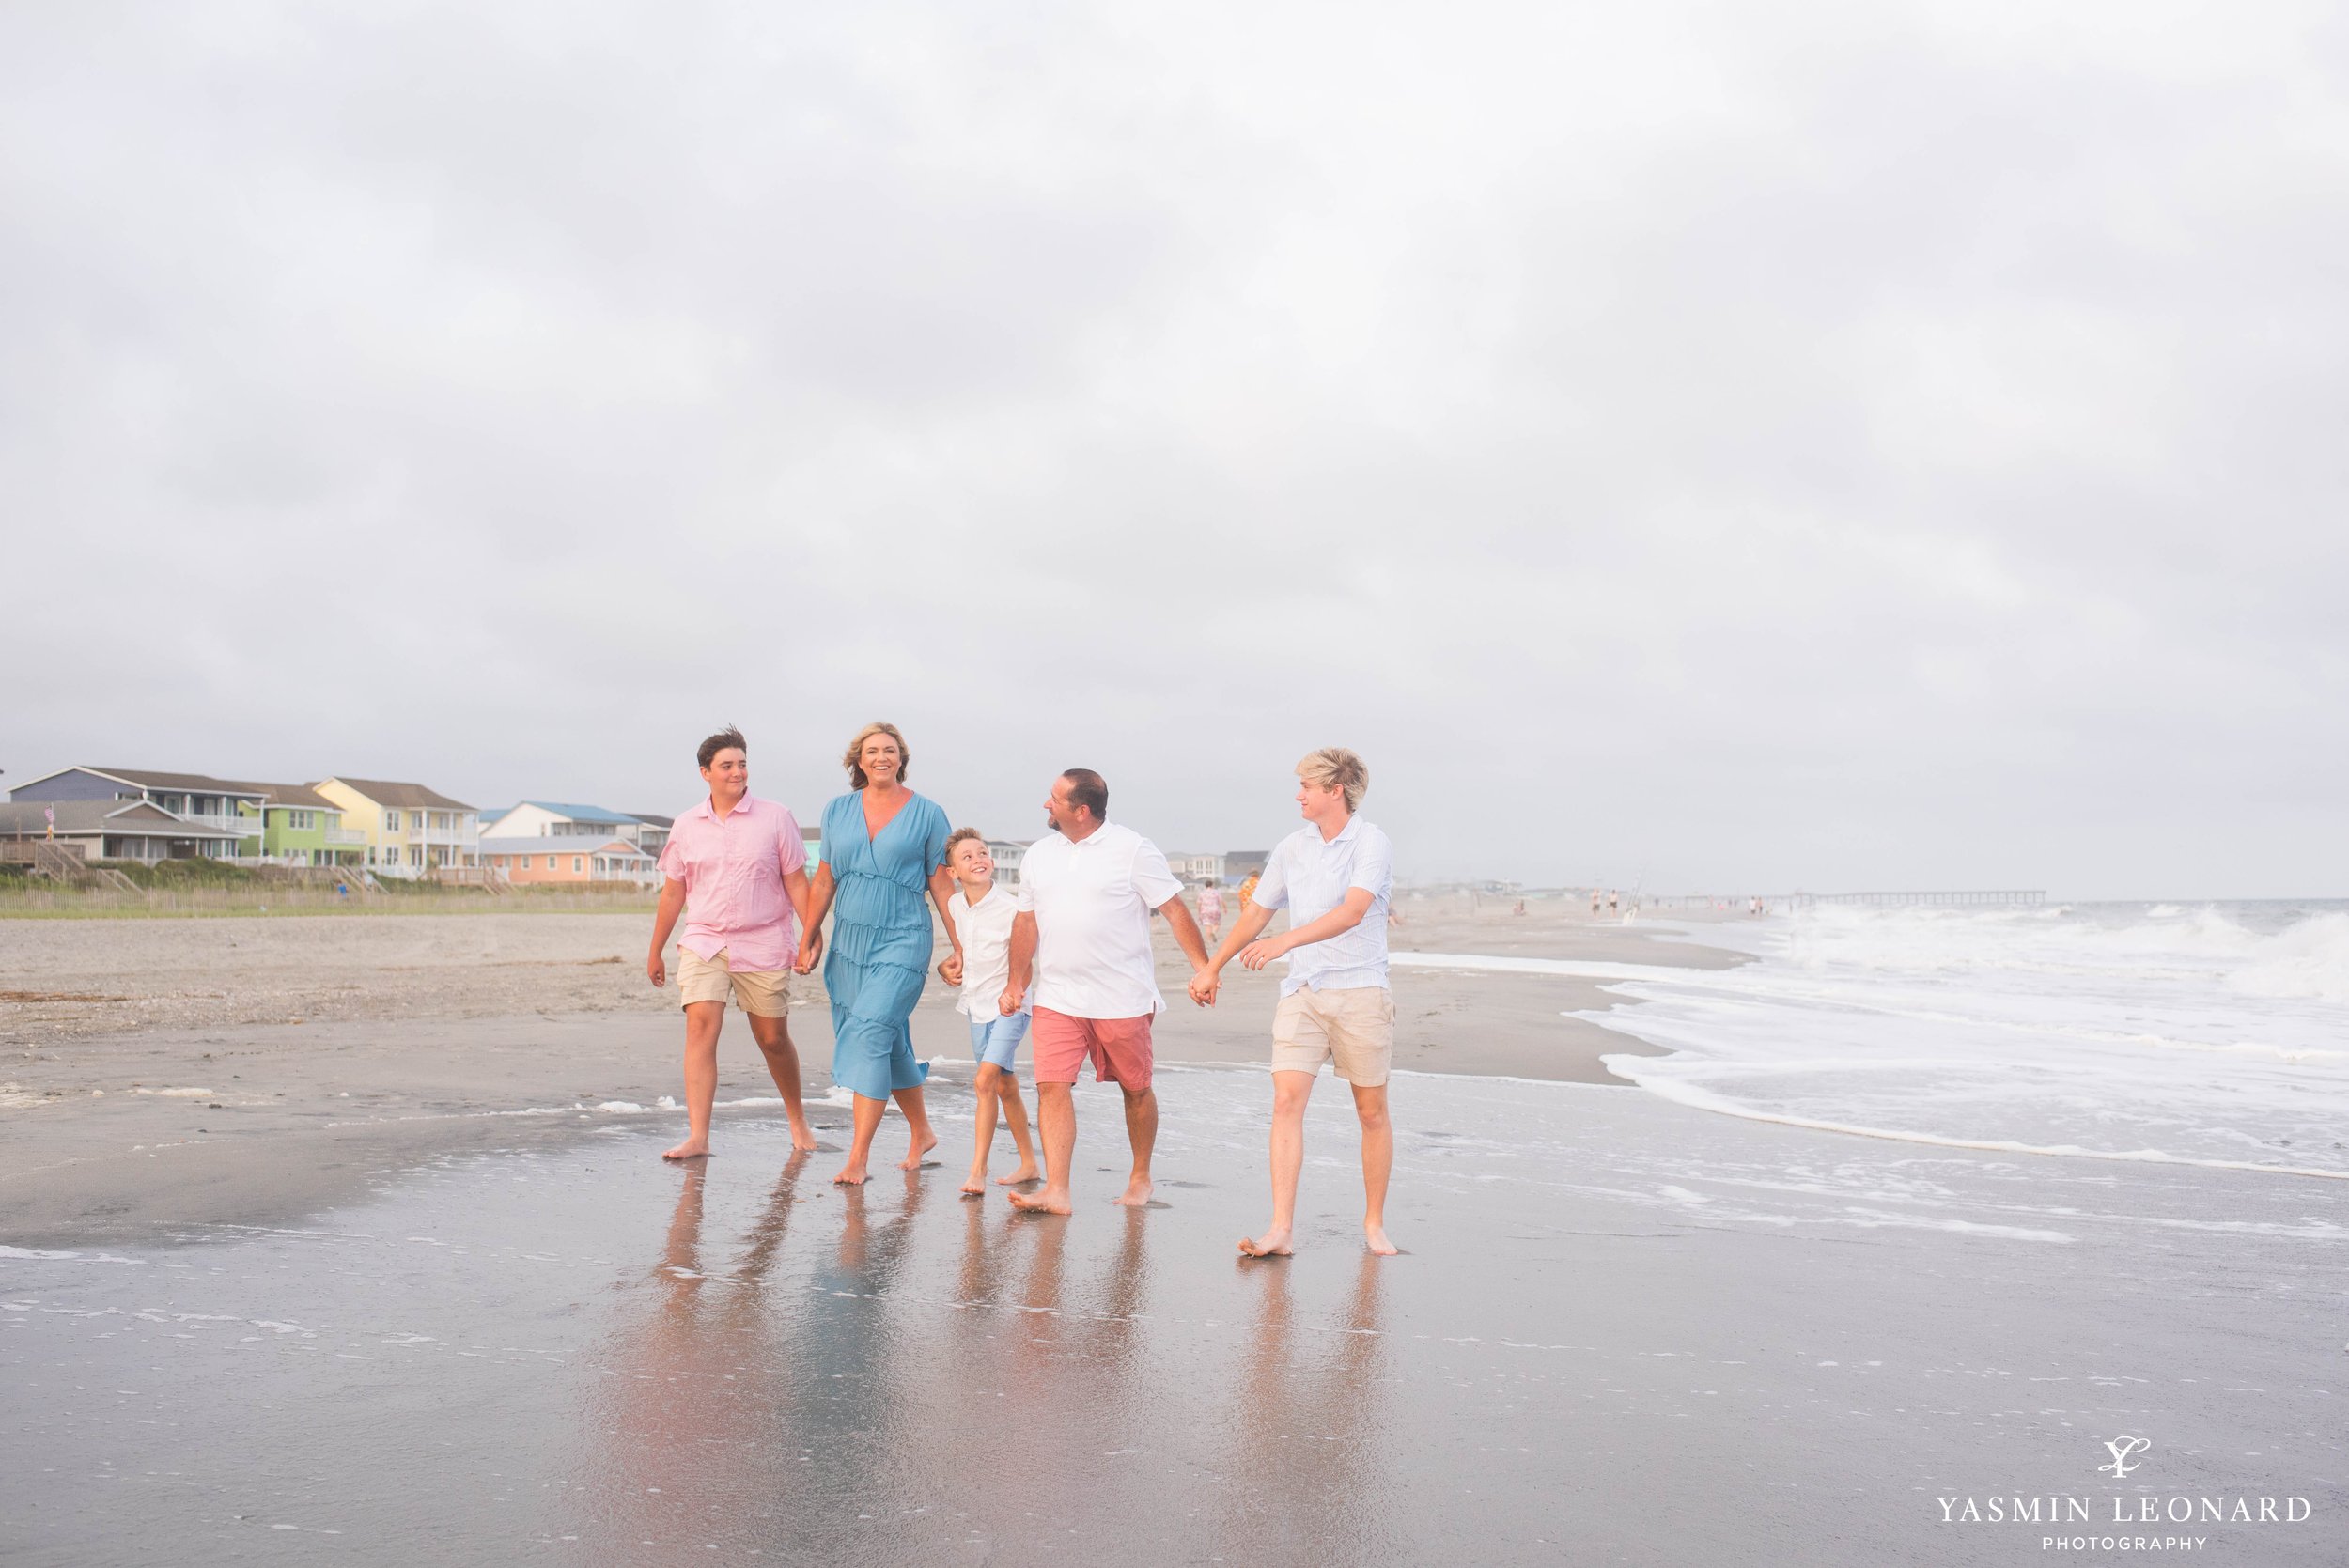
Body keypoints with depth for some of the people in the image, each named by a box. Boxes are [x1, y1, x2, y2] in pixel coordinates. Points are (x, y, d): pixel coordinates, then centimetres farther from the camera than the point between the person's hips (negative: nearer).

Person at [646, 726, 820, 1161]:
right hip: (703, 942, 1)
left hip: (763, 945, -1)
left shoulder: (775, 819, 0)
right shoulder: (686, 826, 6)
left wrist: (813, 935, -8)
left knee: (773, 1039, 7)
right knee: (700, 1027, -14)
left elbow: (797, 883, 1)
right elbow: (673, 892, 13)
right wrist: (655, 952, 16)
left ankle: (797, 1118, 30)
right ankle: (697, 1138, -14)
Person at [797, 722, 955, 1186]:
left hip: (902, 942, -4)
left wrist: (960, 947, 0)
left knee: (871, 1033, -16)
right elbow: (825, 880, 13)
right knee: (891, 1043, 11)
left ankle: (858, 1158, -15)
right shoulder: (837, 810, 8)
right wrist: (807, 940, 12)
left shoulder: (926, 814, -1)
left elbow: (941, 884, 2)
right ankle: (922, 1133, 30)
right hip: (849, 942, 5)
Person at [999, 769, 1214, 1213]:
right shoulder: (1039, 854, 10)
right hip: (1057, 998, 4)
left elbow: (1174, 910, -5)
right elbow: (1026, 922, 18)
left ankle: (1141, 1179, 27)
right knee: (1052, 1087, -9)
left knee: (1136, 1089, 9)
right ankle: (1056, 1192, -9)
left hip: (1123, 998, -3)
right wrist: (1015, 984, 16)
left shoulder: (1133, 850, -6)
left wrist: (1203, 967, -12)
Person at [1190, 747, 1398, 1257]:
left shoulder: (1372, 844, -8)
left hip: (1360, 992, -4)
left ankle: (1374, 1225, 20)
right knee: (1286, 1102, -9)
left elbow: (1352, 912, -23)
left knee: (1372, 1113, 6)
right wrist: (1212, 968, 23)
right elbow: (1257, 912, 20)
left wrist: (1285, 941, -33)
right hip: (1301, 992, 4)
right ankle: (1281, 1229, -9)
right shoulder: (1292, 847, 10)